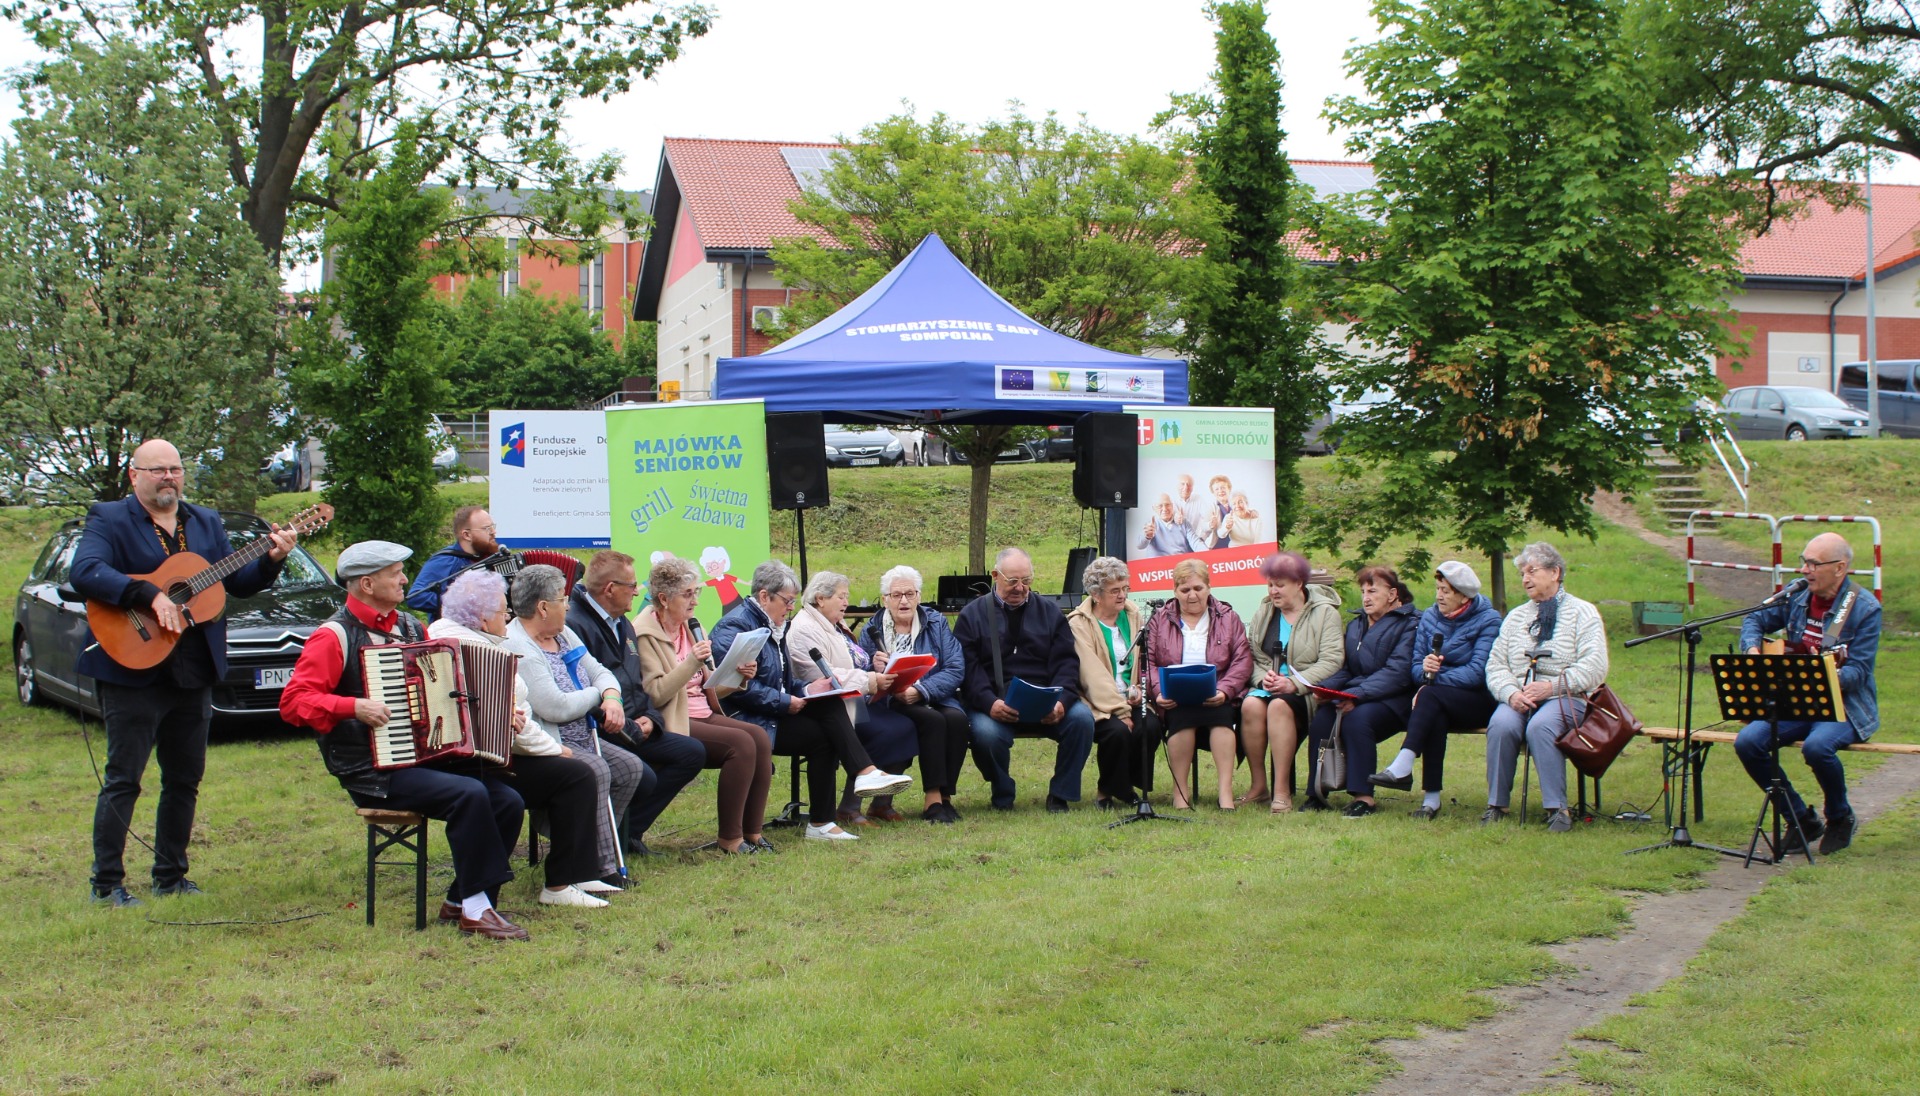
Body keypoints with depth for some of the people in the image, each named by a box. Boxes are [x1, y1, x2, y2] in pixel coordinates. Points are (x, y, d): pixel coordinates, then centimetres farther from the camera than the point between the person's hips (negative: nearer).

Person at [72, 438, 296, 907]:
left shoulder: (206, 522, 15)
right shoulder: (109, 519, -3)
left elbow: (237, 583, 12)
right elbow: (83, 573, -21)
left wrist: (272, 560, -6)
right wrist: (151, 596, -28)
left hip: (194, 675, 6)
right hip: (134, 671, -6)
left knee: (185, 780, 11)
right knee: (123, 780, -3)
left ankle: (170, 876, 21)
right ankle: (106, 883, 4)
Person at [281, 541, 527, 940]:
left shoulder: (409, 627, 16)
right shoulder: (335, 635, -6)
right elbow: (293, 701, -14)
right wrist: (354, 706, -26)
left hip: (427, 755, 7)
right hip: (373, 770, -7)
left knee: (508, 800, -13)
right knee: (469, 794, -29)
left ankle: (459, 903, 1)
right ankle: (476, 910, -19)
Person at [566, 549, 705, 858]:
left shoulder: (623, 626, 20)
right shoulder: (574, 625, -13)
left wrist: (649, 718, 6)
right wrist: (631, 730, -17)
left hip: (632, 730, 10)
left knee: (693, 753, -3)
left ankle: (630, 830, 2)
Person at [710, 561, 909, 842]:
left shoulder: (774, 626, 18)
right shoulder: (736, 626, -14)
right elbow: (738, 685, -23)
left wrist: (807, 690, 4)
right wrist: (785, 702, -20)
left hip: (774, 712, 9)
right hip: (747, 721, -9)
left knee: (830, 704, -15)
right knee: (821, 735, -20)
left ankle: (865, 772, -23)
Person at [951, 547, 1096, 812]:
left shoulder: (1049, 612, 16)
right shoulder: (973, 615, 9)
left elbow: (1065, 662, 7)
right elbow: (967, 668, -3)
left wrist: (1062, 701, -14)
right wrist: (989, 703, -23)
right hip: (993, 703, -2)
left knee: (1082, 718, -26)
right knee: (986, 732, -35)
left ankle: (1060, 794, -6)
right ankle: (1002, 798, -4)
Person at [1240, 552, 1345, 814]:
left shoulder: (1324, 612, 0)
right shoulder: (1263, 613, 16)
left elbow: (1332, 660, -10)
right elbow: (1251, 655, 11)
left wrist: (1294, 683, -20)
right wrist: (1262, 677, -11)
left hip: (1306, 691, -4)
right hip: (1267, 685, 4)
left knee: (1279, 705, -36)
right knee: (1251, 705, -30)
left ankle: (1282, 790, -33)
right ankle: (1258, 785, -20)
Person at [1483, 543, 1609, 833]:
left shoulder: (1582, 613, 8)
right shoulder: (1516, 616, 22)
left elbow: (1594, 667, -6)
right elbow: (1495, 664, 11)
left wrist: (1551, 686, -16)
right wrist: (1512, 693, -11)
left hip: (1565, 698, -3)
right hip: (1519, 698, 3)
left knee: (1541, 727, -35)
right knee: (1501, 724, -30)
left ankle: (1557, 808, -29)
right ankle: (1496, 805, -22)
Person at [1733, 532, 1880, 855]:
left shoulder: (1865, 608, -12)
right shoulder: (1797, 596, 3)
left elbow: (1858, 671, -17)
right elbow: (1755, 620, 17)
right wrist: (1752, 651, -4)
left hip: (1845, 706, -6)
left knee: (1817, 746, -36)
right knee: (1747, 742, -18)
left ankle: (1840, 818, -4)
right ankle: (1802, 819, 1)